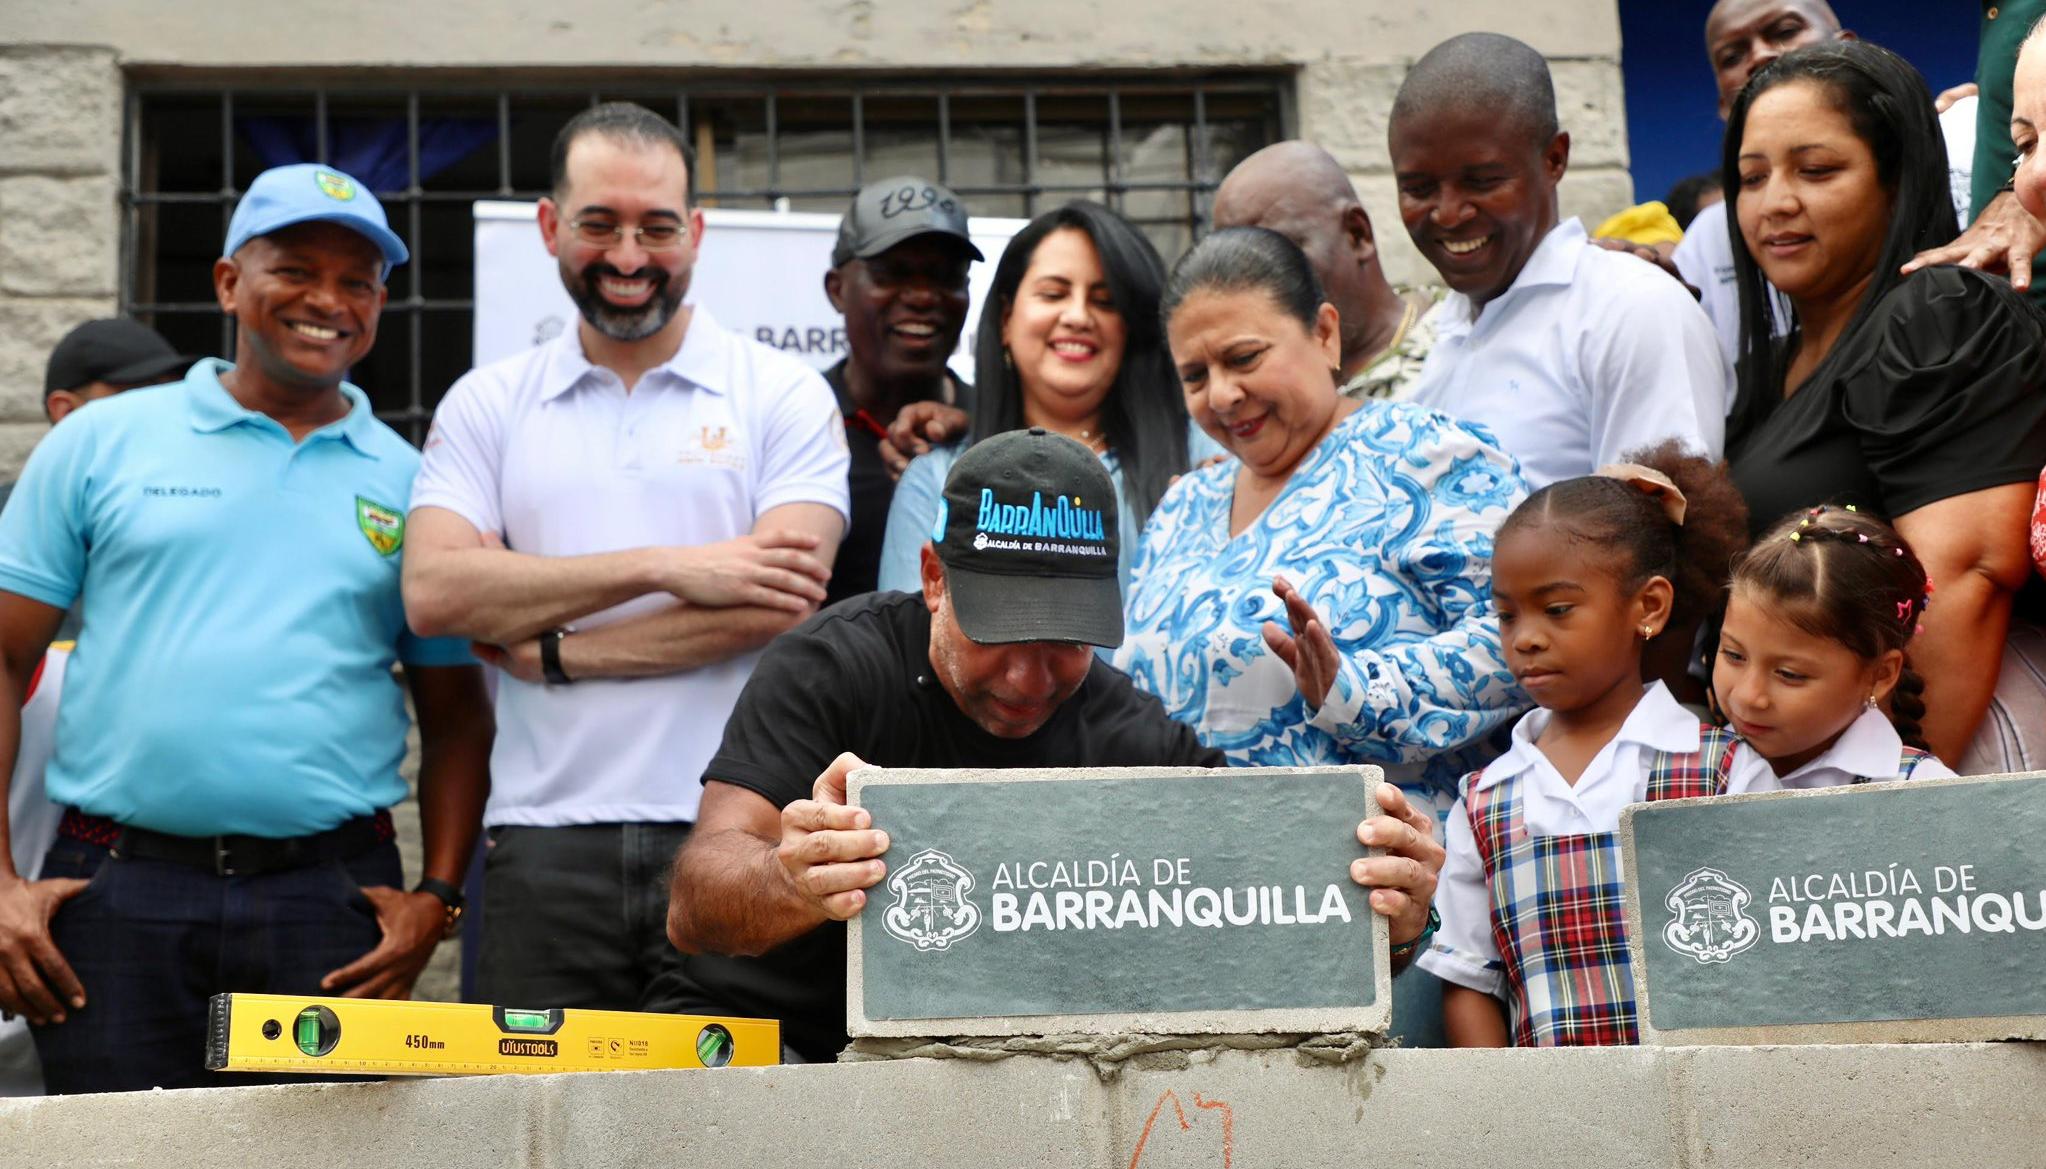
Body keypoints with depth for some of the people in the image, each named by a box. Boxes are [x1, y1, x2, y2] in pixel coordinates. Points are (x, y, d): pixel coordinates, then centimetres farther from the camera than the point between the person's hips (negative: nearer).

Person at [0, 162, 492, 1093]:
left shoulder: (409, 485, 11)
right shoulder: (103, 443, 8)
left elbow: (456, 718, 12)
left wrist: (437, 896, 0)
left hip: (332, 894, 1)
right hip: (115, 890, 0)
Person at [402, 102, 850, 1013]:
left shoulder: (782, 396, 5)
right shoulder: (486, 405, 12)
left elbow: (784, 604, -8)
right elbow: (432, 592, -4)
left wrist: (553, 648, -6)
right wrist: (664, 567, -10)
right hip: (544, 848, 2)